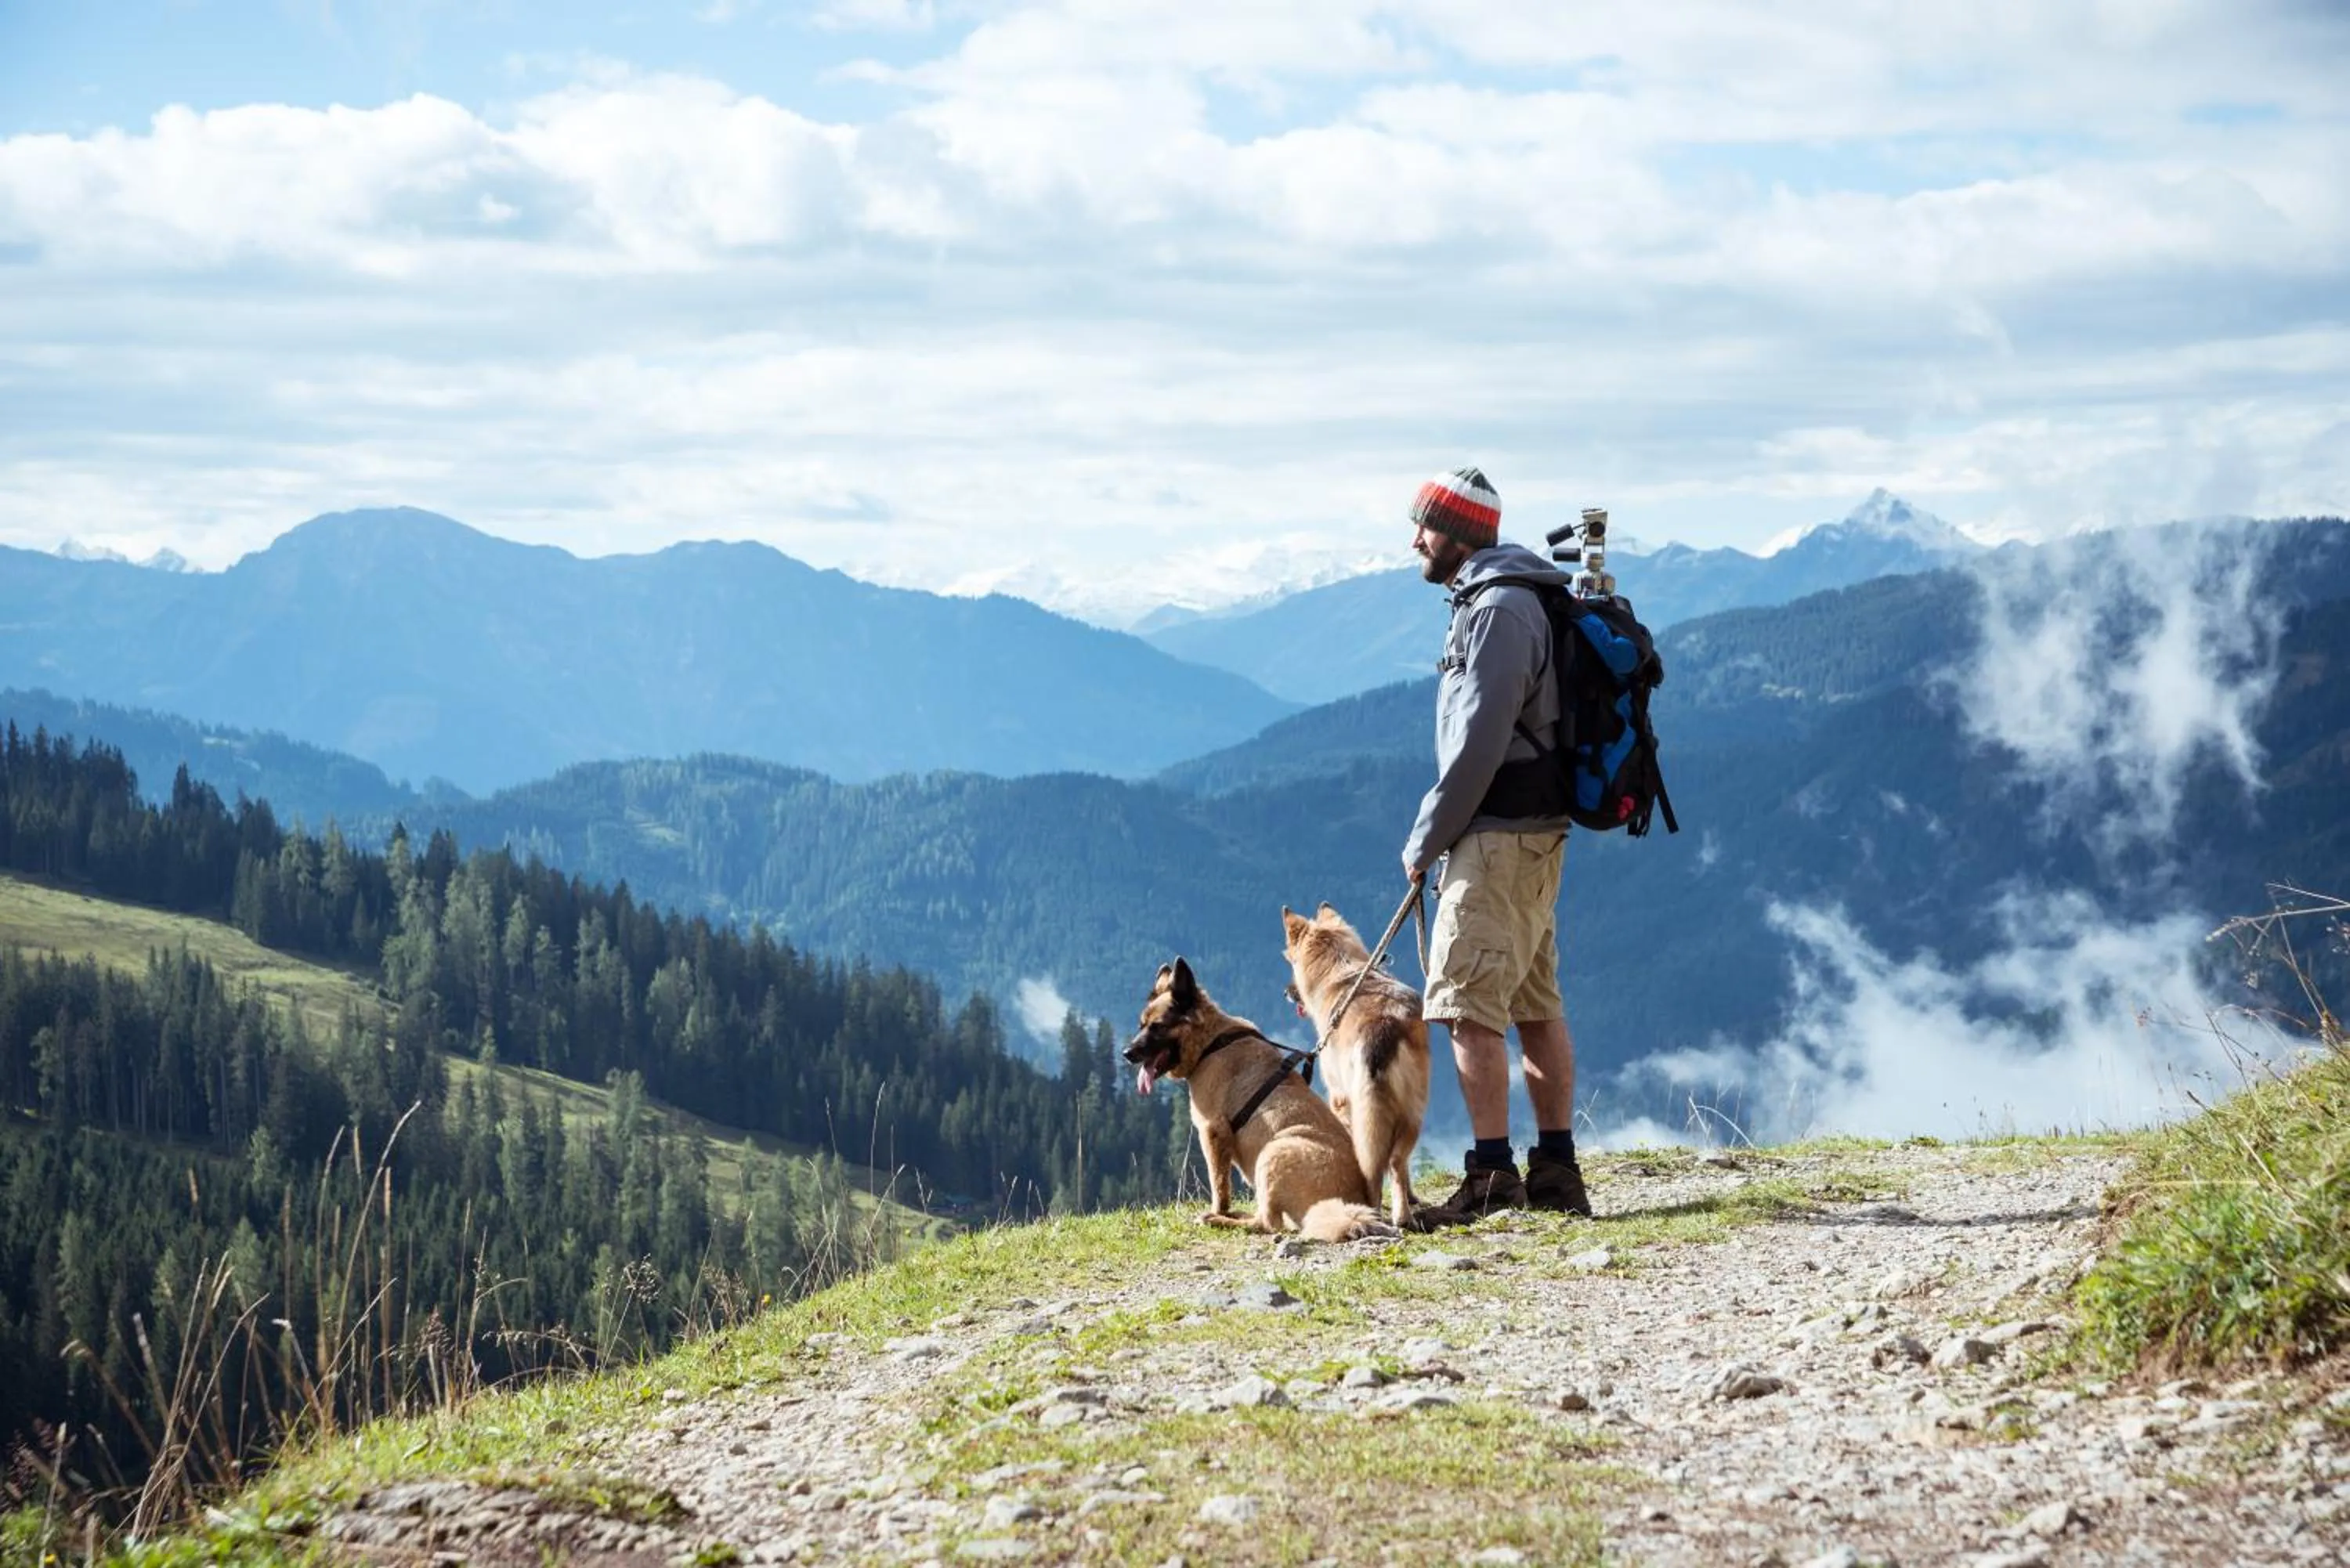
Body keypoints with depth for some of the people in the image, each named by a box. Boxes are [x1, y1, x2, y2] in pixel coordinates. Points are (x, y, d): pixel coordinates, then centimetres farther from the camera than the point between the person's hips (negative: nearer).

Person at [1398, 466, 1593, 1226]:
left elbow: (1479, 743, -20)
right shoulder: (1504, 600, 17)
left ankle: (1492, 1176, -11)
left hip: (1500, 837, -11)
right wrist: (1441, 835, 16)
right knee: (1536, 1004, 11)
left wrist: (1426, 838, -12)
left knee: (1469, 1005, -10)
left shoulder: (1499, 610, -15)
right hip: (1534, 830, 11)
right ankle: (1557, 1171, 14)